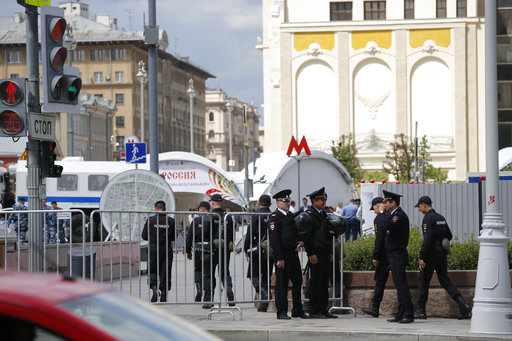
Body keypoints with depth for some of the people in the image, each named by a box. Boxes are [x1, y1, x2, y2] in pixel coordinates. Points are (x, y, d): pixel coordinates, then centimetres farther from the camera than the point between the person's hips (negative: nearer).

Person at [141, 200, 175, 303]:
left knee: (152, 271, 10)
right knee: (165, 272, 7)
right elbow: (174, 237, 5)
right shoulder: (170, 221, -2)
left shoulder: (150, 220, -6)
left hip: (154, 249, -1)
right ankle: (164, 295, 8)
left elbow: (144, 236, -1)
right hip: (167, 249, 1)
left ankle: (154, 288, -13)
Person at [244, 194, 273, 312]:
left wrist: (246, 249, -2)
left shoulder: (256, 215, -5)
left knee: (253, 274, 4)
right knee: (266, 276, 9)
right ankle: (263, 306, 7)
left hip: (258, 249, -5)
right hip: (271, 251, 5)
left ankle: (264, 293, -23)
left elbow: (250, 233, -9)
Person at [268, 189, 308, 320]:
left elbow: (298, 231, 28)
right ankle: (282, 312, 2)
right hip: (282, 254, -8)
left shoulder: (291, 216, 16)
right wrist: (279, 258, -19)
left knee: (297, 281, 11)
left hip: (293, 253, 8)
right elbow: (274, 239, -14)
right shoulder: (274, 217, -8)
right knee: (281, 283, -3)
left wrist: (301, 241, 5)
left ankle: (298, 310, 19)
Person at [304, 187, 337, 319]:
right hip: (316, 254, -8)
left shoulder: (324, 214, 18)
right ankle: (314, 311, -2)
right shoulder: (309, 215, -9)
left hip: (326, 253, 8)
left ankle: (324, 310, 13)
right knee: (316, 283, -6)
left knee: (325, 283, 9)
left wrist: (330, 252, 20)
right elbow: (307, 236, -14)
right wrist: (311, 254, -18)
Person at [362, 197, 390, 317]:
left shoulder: (379, 218, -11)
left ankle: (374, 307, 6)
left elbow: (379, 239, -17)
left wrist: (375, 256, -14)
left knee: (380, 281, 1)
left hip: (385, 255, -7)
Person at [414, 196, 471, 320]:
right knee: (445, 280, 8)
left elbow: (427, 239, -22)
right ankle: (462, 303, -8)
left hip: (431, 253, -8)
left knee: (423, 280, 4)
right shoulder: (441, 217, 14)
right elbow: (449, 236, 19)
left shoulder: (428, 218, -14)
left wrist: (421, 257, -19)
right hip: (442, 252, 8)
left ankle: (420, 310, 9)